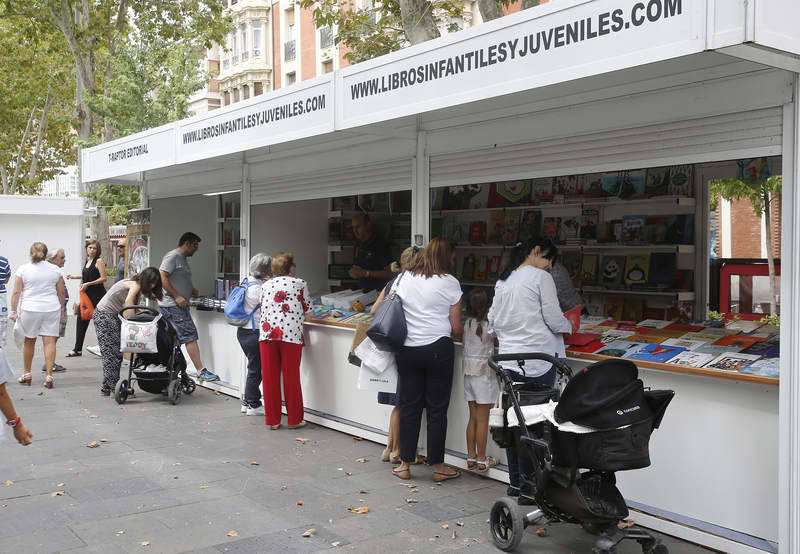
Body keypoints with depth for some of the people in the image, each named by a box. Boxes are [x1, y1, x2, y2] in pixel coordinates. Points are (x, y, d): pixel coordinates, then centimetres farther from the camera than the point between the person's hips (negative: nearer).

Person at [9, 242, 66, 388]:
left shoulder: (23, 269, 0)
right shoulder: (55, 270, 5)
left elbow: (16, 292, -3)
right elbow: (61, 292, 8)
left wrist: (13, 311, 2)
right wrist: (61, 308, 21)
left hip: (30, 309, -1)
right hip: (51, 309, 1)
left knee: (29, 341, 13)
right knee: (49, 341, -1)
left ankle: (27, 374, 23)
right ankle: (49, 375, -5)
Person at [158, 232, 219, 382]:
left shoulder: (183, 259, 22)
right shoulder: (173, 256, -9)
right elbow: (162, 277, -18)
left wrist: (191, 290, 15)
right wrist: (177, 296, -20)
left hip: (180, 305, 10)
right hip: (172, 306, -10)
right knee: (190, 336, -14)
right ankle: (201, 371, -16)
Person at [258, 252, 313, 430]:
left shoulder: (266, 285, 14)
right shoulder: (300, 284, 5)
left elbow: (262, 309, 16)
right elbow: (308, 312, 7)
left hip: (267, 334, 3)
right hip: (291, 335, -3)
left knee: (270, 378, 8)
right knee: (291, 378, 6)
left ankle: (272, 420, 14)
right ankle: (294, 419, 14)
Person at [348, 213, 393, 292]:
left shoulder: (380, 244, -9)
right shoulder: (358, 244, 14)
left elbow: (390, 273, -12)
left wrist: (366, 273, -14)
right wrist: (353, 272, 4)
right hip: (362, 290, 6)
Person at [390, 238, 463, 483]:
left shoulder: (403, 278, 7)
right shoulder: (449, 283, -3)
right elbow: (456, 328, -3)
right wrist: (462, 331, 20)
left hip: (407, 350, 3)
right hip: (438, 349, -3)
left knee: (409, 406, 10)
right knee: (437, 409, 5)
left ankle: (404, 465, 15)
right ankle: (438, 466, 13)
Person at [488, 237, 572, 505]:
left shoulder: (502, 282, 12)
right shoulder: (540, 277, -7)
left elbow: (493, 322, 16)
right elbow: (555, 321, -8)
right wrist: (569, 325, 12)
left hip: (509, 360, 7)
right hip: (538, 362, -7)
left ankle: (515, 482, 22)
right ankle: (529, 489, 3)